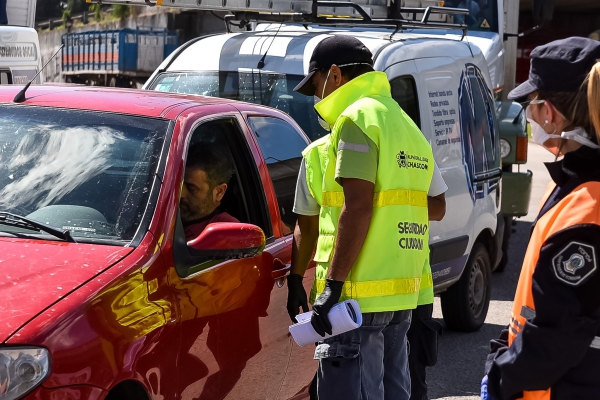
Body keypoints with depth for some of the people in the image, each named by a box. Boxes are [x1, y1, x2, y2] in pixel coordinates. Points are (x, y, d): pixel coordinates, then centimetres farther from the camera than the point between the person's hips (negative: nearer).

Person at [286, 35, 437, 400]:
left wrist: (332, 285, -18)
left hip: (360, 293, -10)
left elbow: (357, 207, -18)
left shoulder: (357, 118, -8)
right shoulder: (405, 124, 20)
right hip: (402, 293, 10)